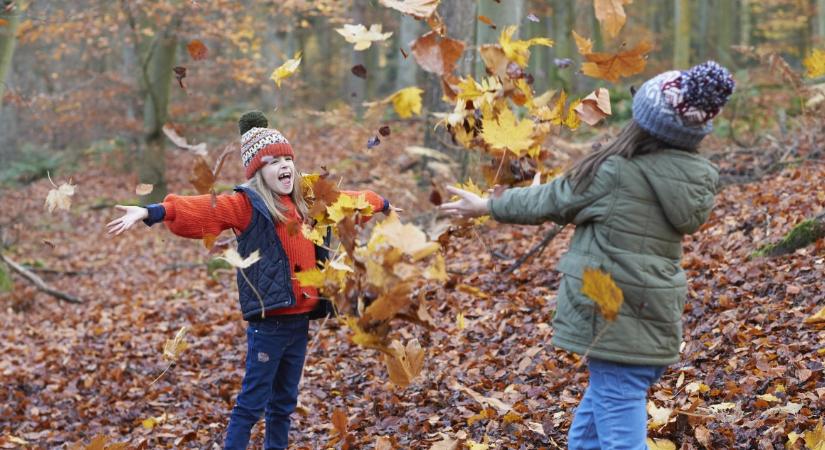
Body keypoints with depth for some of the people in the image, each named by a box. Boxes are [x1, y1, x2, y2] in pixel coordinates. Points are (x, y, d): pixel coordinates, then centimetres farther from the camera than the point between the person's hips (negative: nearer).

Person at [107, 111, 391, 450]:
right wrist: (152, 213, -39)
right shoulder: (246, 205, -9)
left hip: (300, 318, 7)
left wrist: (381, 204, 46)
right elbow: (203, 210, -24)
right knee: (252, 402, -3)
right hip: (269, 320, -7)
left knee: (284, 401, 15)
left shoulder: (304, 203, 13)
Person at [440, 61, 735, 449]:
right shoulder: (695, 180, 1)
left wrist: (488, 206, 14)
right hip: (655, 319, 6)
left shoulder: (615, 171, -15)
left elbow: (551, 201, -1)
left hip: (612, 318, -6)